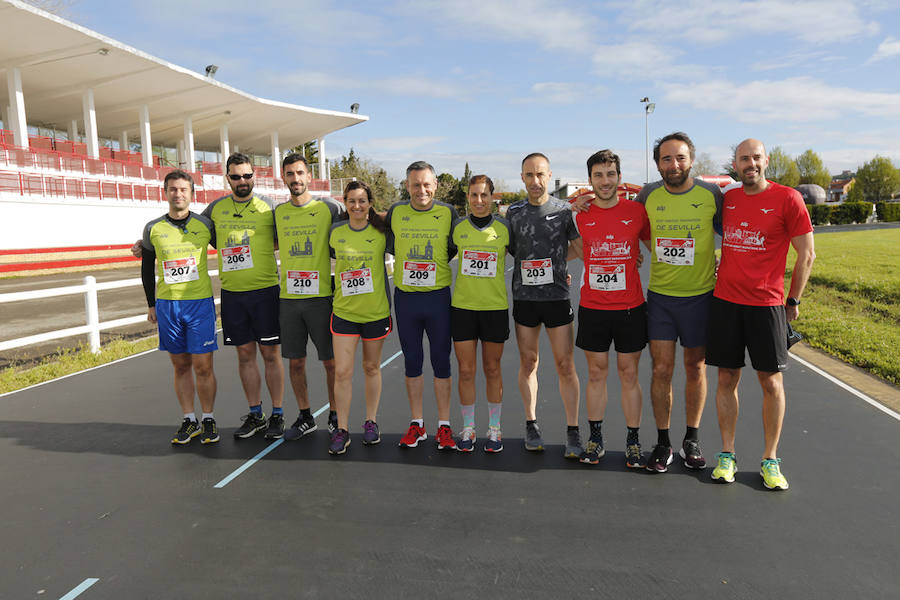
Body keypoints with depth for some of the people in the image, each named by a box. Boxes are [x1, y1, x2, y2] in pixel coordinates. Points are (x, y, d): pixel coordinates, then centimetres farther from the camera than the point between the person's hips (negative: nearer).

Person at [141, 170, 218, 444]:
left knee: (203, 366, -1)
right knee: (181, 365, 9)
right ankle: (189, 421, 20)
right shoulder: (153, 229, 5)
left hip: (200, 303, -2)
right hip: (167, 305, 2)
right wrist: (151, 304, 14)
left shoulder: (205, 225, 0)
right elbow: (147, 267, 15)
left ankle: (208, 420, 14)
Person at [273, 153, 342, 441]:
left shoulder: (329, 207, -2)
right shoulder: (278, 212, 10)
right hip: (288, 298, 4)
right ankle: (305, 418, 27)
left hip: (321, 296, -4)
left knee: (331, 361, 3)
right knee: (295, 362, 10)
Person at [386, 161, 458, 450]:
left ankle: (444, 425, 17)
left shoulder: (448, 213, -2)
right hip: (405, 297, 2)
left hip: (438, 297, -2)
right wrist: (410, 268, 4)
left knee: (441, 363, 5)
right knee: (412, 363, 10)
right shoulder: (395, 212, 3)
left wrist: (434, 266, -3)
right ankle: (416, 424, 23)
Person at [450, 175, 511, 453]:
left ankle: (494, 428, 23)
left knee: (492, 370, 9)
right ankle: (468, 428, 20)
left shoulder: (504, 228, 0)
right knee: (466, 370, 4)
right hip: (462, 305, 1)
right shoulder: (458, 227, 3)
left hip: (495, 307, -1)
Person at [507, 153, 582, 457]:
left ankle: (572, 432, 9)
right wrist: (550, 265, 5)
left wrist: (554, 266, 2)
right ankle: (531, 425, 22)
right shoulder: (513, 212, 6)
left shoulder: (564, 210, 1)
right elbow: (511, 251, 11)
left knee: (565, 365, -1)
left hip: (557, 297, -2)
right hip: (524, 298, 2)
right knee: (528, 363, 8)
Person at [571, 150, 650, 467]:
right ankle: (595, 439, 21)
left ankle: (633, 441, 20)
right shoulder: (580, 214, 0)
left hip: (630, 307, -1)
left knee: (629, 374, 7)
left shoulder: (637, 211, -1)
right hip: (592, 307, 1)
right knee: (596, 373, 9)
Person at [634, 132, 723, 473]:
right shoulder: (649, 195, 0)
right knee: (662, 370, 1)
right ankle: (663, 443, 15)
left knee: (695, 368, 10)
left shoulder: (711, 194, -5)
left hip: (700, 295, -1)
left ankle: (692, 440, 26)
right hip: (660, 295, 1)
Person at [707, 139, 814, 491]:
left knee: (771, 382, 4)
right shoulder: (727, 199, 7)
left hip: (767, 304, -3)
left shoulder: (787, 199, -4)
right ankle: (726, 455, 17)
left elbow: (806, 254, -1)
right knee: (727, 379, 6)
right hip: (725, 302, 3)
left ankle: (770, 460, 17)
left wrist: (793, 301, 2)